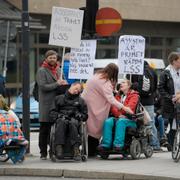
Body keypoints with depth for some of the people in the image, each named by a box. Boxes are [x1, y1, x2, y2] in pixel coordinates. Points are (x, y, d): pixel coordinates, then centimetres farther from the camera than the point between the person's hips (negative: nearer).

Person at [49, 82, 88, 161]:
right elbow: (52, 112, 16)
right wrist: (59, 116, -5)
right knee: (62, 122, -38)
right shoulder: (59, 98, 25)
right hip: (61, 119, 0)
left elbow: (85, 115, 21)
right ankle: (59, 147, -49)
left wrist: (79, 116, -1)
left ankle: (76, 149, -49)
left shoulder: (80, 101, 28)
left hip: (75, 120, 0)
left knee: (73, 123, -38)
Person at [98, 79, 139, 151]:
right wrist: (119, 114, -12)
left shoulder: (134, 95, 9)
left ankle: (118, 144, -47)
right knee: (108, 121, -28)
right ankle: (106, 144, -36)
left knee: (120, 121, -38)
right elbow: (113, 107, 6)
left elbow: (130, 107, -7)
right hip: (118, 117, 4)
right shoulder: (118, 96, 22)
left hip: (130, 120, -4)